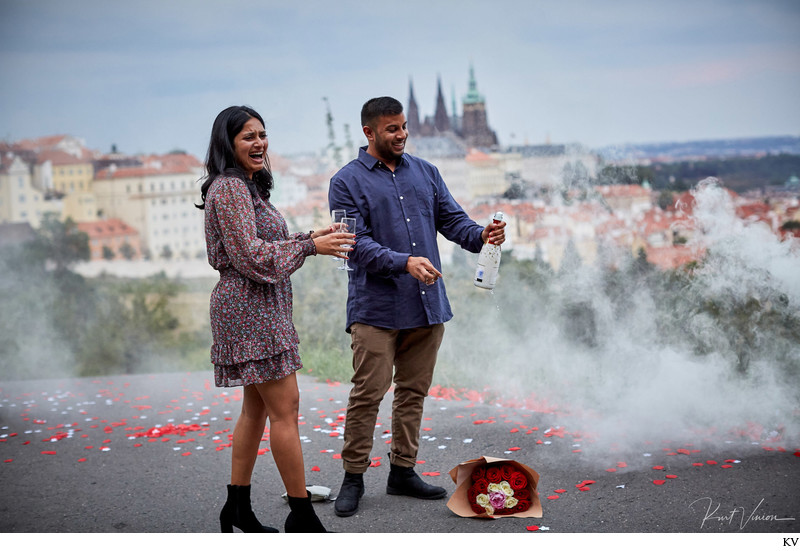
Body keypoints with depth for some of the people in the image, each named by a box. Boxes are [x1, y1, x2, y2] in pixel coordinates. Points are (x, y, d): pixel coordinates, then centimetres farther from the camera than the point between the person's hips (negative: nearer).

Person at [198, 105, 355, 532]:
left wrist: (309, 237, 8)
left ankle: (237, 508, 20)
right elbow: (249, 256, -20)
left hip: (260, 306, 11)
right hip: (251, 307, -11)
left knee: (257, 408, 13)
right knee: (285, 408, -8)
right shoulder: (230, 187, -14)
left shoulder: (247, 186, 18)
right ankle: (301, 515, -2)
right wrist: (309, 246, -16)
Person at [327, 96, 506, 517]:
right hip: (376, 309, -5)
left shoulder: (425, 172, 14)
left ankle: (403, 472, 22)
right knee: (368, 394, -5)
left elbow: (451, 218, 10)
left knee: (413, 392, 11)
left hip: (427, 307, 5)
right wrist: (405, 262, -26)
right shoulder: (347, 182, -2)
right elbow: (358, 244, -12)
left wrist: (481, 236, -12)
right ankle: (353, 477, 7)